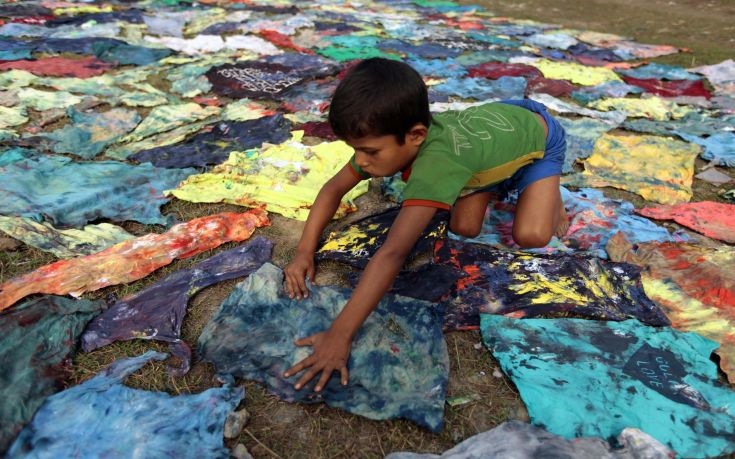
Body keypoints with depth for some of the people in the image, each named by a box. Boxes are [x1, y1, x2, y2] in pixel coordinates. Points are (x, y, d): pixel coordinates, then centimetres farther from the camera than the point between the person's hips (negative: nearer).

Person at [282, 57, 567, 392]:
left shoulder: (436, 161, -49)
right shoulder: (391, 138, -28)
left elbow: (392, 253, -55)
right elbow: (333, 189, -16)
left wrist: (339, 335, -56)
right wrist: (305, 251, -27)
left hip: (539, 135, -5)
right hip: (497, 120, 5)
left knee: (530, 235, -21)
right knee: (464, 227, -9)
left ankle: (549, 190, 12)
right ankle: (500, 181, 21)